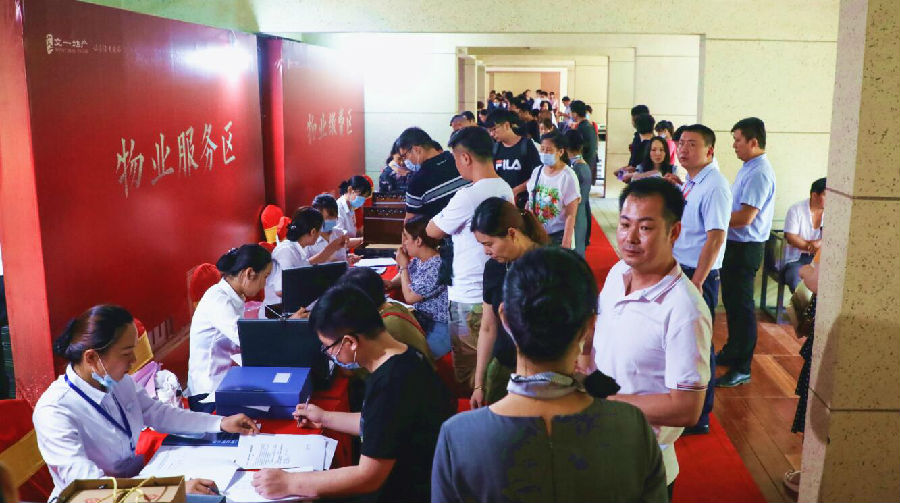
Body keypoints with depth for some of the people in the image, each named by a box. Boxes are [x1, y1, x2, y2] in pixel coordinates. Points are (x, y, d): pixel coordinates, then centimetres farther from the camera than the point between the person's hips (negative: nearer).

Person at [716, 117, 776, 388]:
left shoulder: (759, 173, -20)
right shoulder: (749, 168, 12)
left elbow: (744, 217, -25)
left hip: (745, 247, -10)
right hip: (734, 244, 10)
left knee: (741, 306, -2)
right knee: (731, 301, 20)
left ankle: (742, 368, 8)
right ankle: (732, 352, 35)